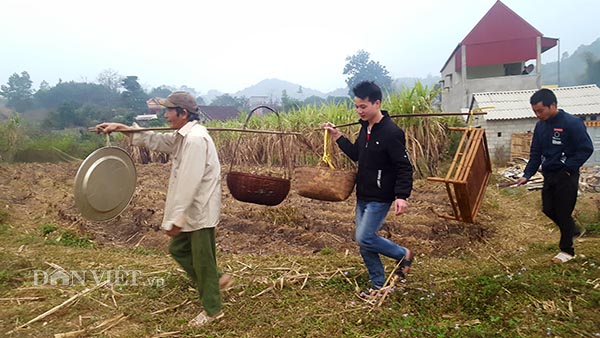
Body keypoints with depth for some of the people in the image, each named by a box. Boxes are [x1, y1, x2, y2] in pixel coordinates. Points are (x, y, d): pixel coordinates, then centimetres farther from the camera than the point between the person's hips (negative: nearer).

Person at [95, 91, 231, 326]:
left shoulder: (195, 139, -24)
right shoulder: (184, 136, 9)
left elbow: (188, 182, -27)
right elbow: (155, 140, 21)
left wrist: (175, 218, -24)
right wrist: (121, 128, 14)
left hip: (200, 211, -10)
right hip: (192, 211, 10)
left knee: (202, 260, 3)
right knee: (178, 249, 20)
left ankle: (212, 310, 22)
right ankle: (215, 280, 32)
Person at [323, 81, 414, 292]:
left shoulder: (391, 132, -19)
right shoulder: (365, 128, 7)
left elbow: (404, 168, -20)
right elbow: (356, 155, 19)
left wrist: (402, 196, -30)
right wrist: (338, 137, 11)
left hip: (380, 198, -8)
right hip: (362, 196, 9)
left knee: (365, 239, -10)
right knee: (363, 242, 11)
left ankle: (403, 255, 15)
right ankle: (378, 285, 26)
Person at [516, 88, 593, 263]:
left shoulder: (572, 123, -17)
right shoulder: (541, 125, 3)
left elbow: (586, 149, -15)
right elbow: (535, 153, 7)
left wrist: (568, 168, -17)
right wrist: (527, 175, -1)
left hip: (566, 177, -7)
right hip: (549, 175, 7)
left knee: (563, 212, 2)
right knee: (548, 209, 13)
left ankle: (567, 250, 20)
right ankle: (572, 229, 40)